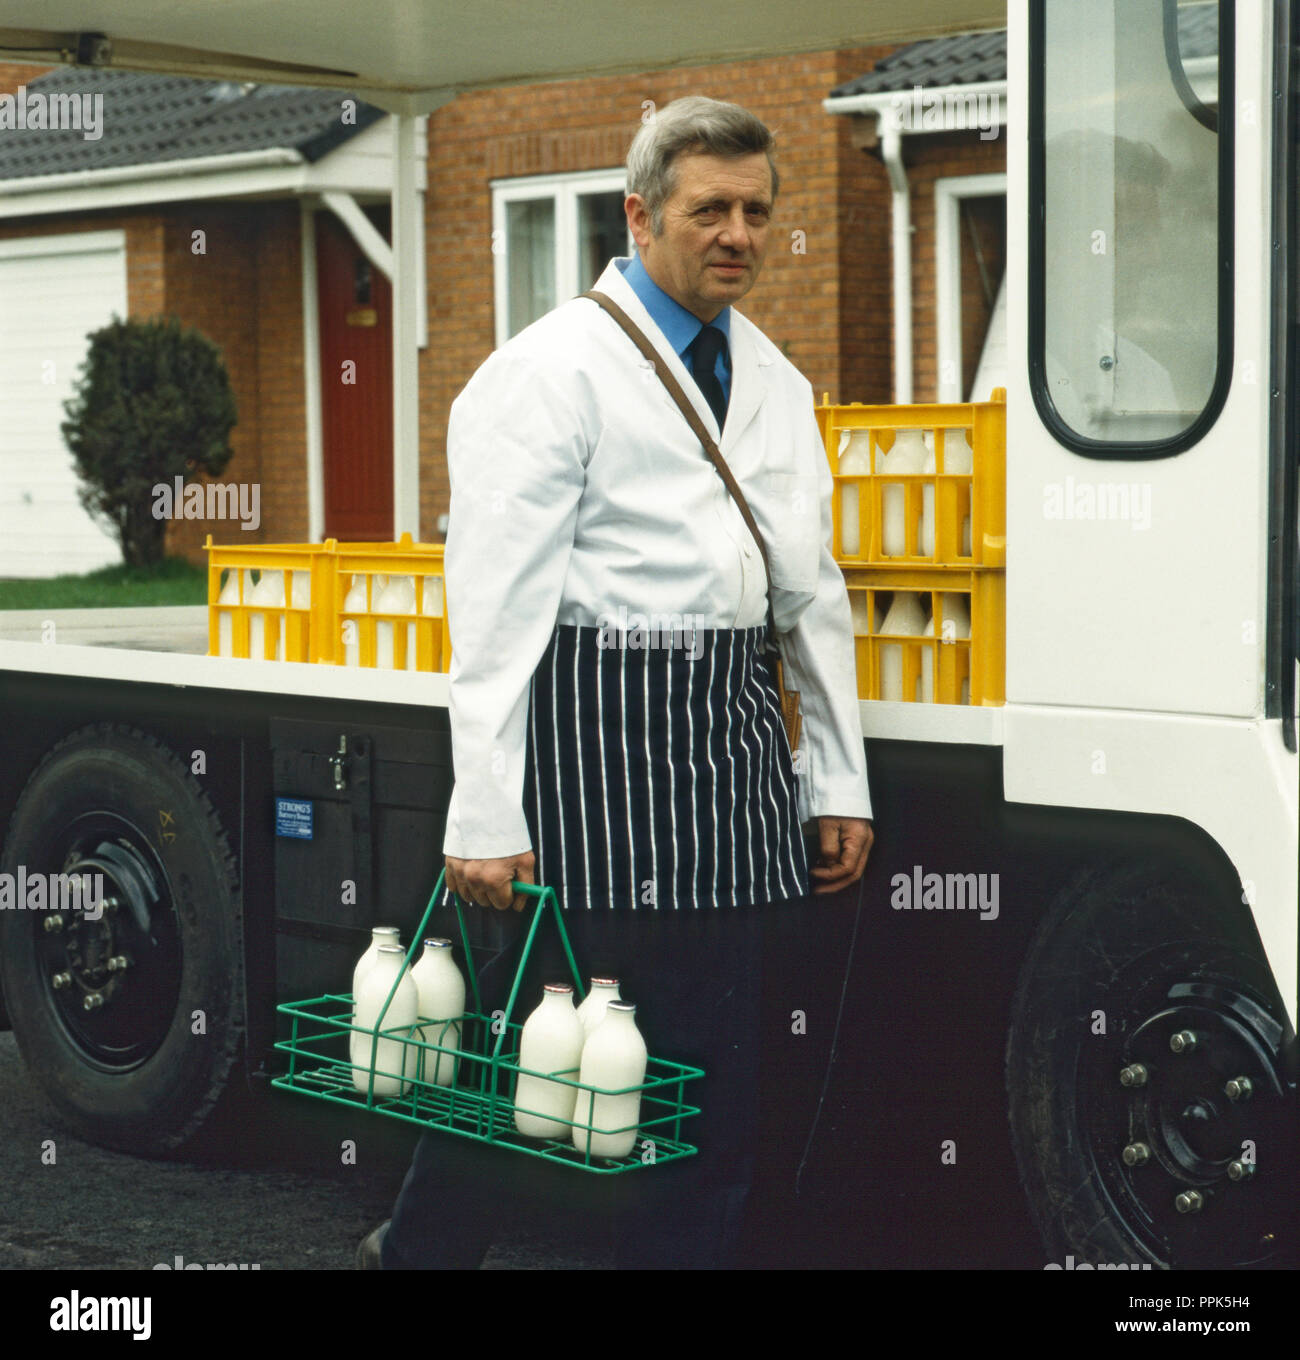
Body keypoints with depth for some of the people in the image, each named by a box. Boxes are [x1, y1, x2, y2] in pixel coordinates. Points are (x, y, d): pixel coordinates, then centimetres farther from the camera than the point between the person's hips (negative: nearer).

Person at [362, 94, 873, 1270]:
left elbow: (813, 591, 20)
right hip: (594, 724, -7)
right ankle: (424, 1248, 18)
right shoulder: (554, 369, -5)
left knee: (718, 1065, 9)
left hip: (732, 734, 7)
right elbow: (496, 602, -11)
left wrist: (839, 783, 15)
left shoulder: (774, 380, 17)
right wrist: (487, 818, -15)